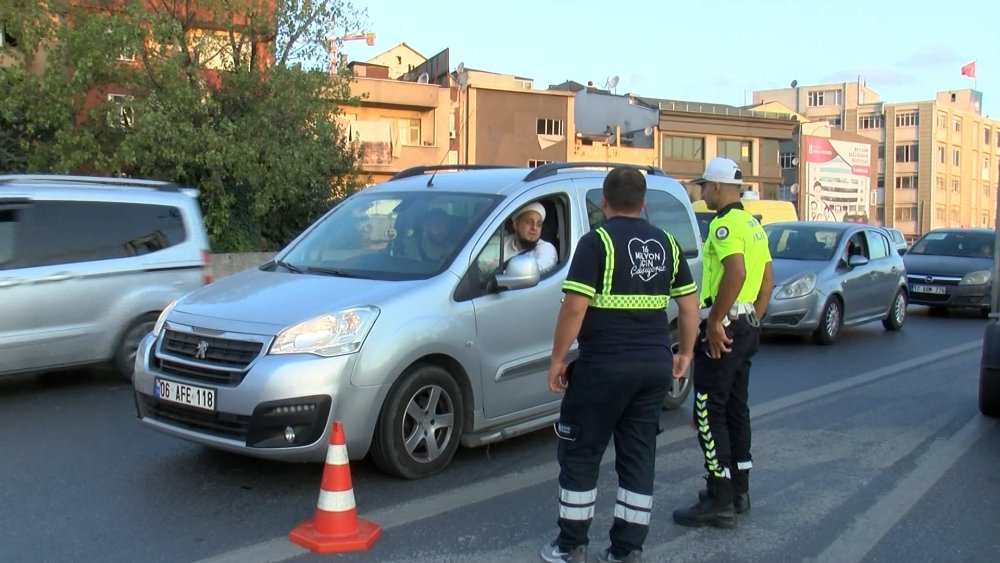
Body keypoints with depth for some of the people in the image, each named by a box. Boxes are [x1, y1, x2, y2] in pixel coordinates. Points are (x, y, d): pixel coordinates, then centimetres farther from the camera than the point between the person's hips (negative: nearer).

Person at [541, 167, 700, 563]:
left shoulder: (597, 241, -9)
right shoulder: (666, 243, 9)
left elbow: (574, 307, -15)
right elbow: (689, 304, 13)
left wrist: (557, 359, -7)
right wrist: (685, 353, 23)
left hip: (604, 366, -6)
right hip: (655, 366, 6)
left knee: (580, 454, 8)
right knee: (639, 456, 12)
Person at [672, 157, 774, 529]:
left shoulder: (724, 224, -14)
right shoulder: (753, 225, 16)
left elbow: (736, 272, -29)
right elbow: (767, 279, 19)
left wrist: (715, 321, -24)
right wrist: (753, 319, 21)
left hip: (724, 329, -10)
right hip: (747, 329, 10)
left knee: (709, 413, -6)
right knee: (736, 409, 17)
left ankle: (719, 503, -4)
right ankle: (739, 490, 26)